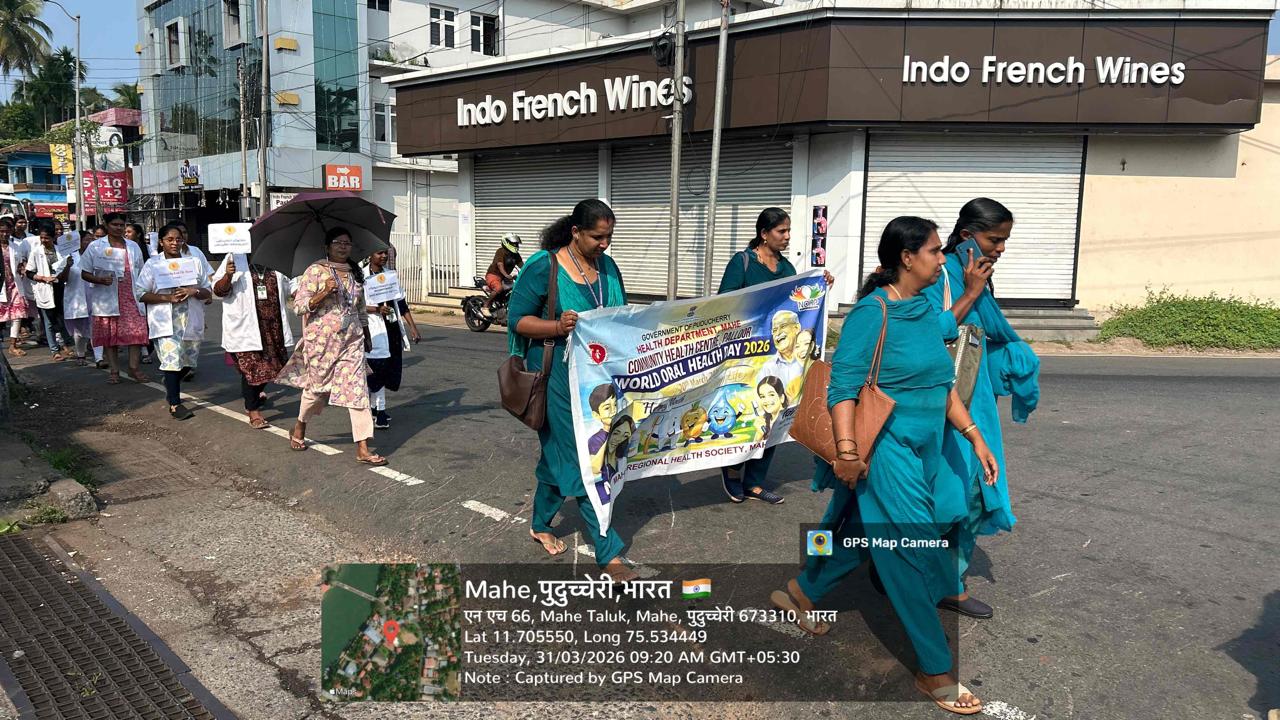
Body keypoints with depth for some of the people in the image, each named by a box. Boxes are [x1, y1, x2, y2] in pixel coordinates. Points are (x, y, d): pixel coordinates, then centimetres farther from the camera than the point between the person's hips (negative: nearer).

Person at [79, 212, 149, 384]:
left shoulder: (133, 247, 13)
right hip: (107, 299, -2)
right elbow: (84, 273, 3)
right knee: (109, 336, 2)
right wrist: (98, 280, -17)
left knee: (136, 332, -7)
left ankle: (134, 368, 0)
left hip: (131, 297, 2)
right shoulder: (96, 247, 3)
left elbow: (140, 272, 19)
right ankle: (114, 371, 9)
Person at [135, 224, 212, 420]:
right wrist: (168, 297, -14)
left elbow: (208, 291, 10)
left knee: (188, 360, 13)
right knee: (172, 361, -11)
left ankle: (171, 386, 41)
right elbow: (140, 293, -2)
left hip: (190, 320, 4)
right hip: (166, 322, -4)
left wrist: (194, 291, -13)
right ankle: (175, 404, -3)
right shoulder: (152, 264, 2)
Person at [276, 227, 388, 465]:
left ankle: (363, 448, -7)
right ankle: (299, 428, 42)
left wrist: (366, 336, 24)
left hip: (352, 341, 4)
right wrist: (324, 292, -23)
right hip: (322, 340, -4)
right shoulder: (316, 271, -7)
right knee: (317, 387, 12)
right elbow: (299, 306, -12)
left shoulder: (355, 272, 10)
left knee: (357, 389, -6)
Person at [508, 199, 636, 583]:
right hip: (559, 379, -6)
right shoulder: (543, 267, -13)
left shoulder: (607, 266, 6)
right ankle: (609, 553, -1)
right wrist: (557, 326, -28)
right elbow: (517, 320, -11)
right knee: (581, 462, -5)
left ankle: (540, 524, 39)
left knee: (559, 453, 19)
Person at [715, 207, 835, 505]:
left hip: (780, 351, 6)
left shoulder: (787, 267, 12)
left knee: (772, 414, 7)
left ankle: (754, 483, 17)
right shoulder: (742, 262, -7)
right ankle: (732, 469, 24)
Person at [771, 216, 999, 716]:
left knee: (858, 530, 20)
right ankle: (935, 672, 13)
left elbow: (941, 381, 14)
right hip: (885, 450, -8)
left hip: (921, 449, 8)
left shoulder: (924, 308, 8)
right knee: (915, 554, -1)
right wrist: (845, 448, -27)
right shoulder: (873, 312, -17)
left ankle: (800, 594, 42)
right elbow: (843, 384, -20)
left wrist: (974, 436, 11)